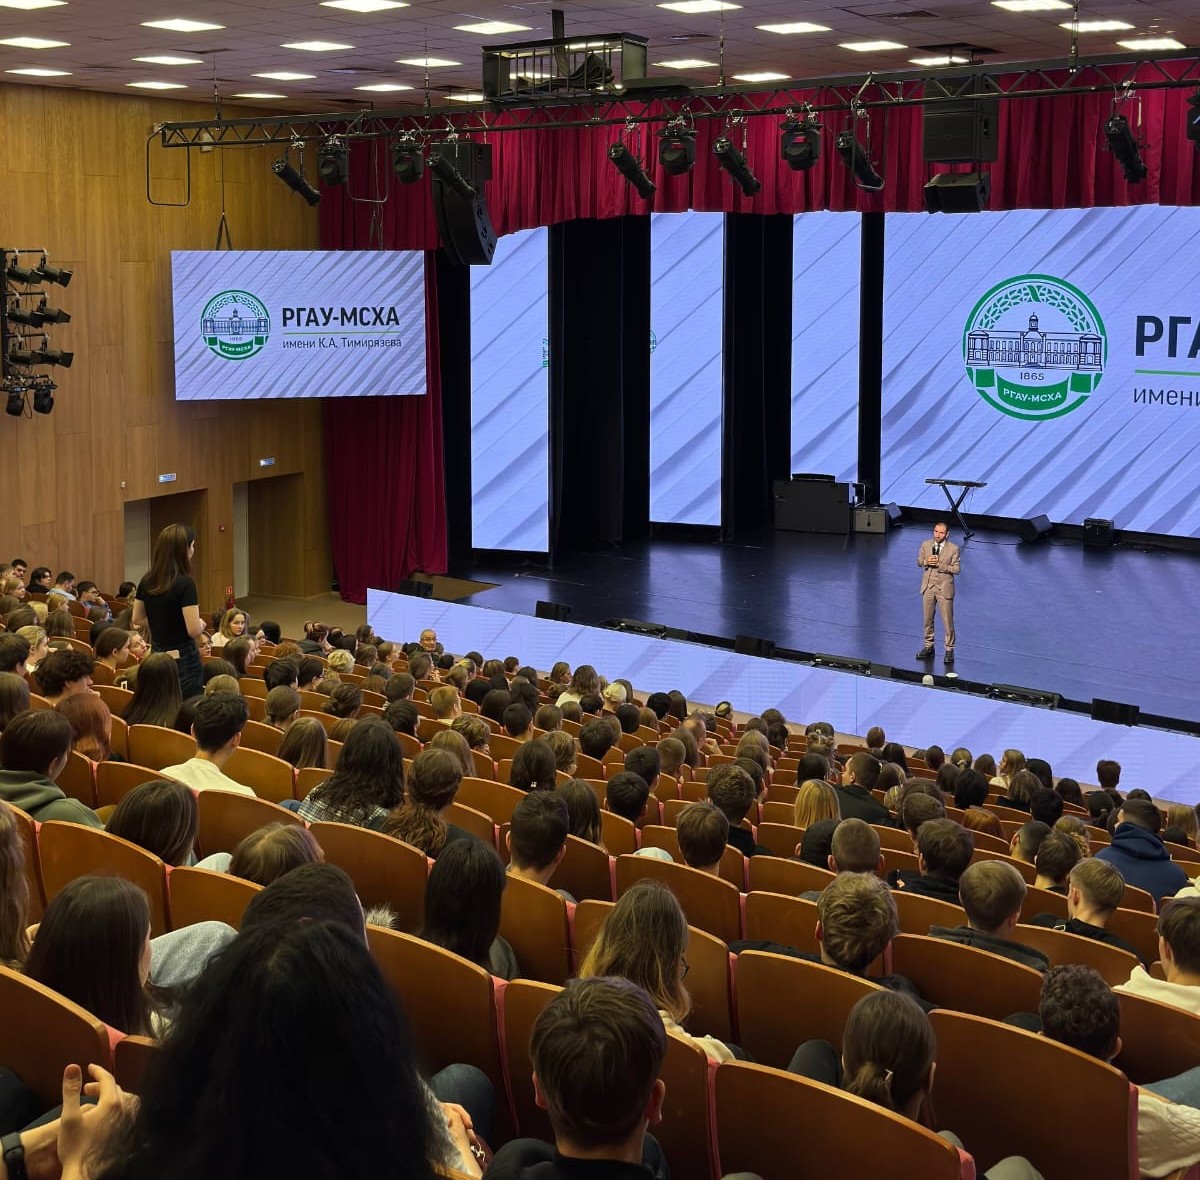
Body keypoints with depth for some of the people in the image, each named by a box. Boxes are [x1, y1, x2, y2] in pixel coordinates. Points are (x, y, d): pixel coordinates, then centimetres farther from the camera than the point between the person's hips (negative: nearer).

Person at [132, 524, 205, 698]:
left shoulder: (147, 582, 2)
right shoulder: (185, 584, -18)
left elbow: (137, 619, 14)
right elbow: (194, 630, -21)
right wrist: (202, 623, 0)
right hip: (183, 659, -7)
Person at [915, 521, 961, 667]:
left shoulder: (953, 549, -9)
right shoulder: (926, 545, 2)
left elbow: (957, 569, -10)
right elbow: (919, 561, 10)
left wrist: (940, 565, -22)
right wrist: (926, 562, -13)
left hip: (944, 588, -4)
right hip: (928, 587, 4)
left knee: (948, 621, 0)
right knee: (928, 619, 13)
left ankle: (949, 650, 9)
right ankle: (928, 646, 26)